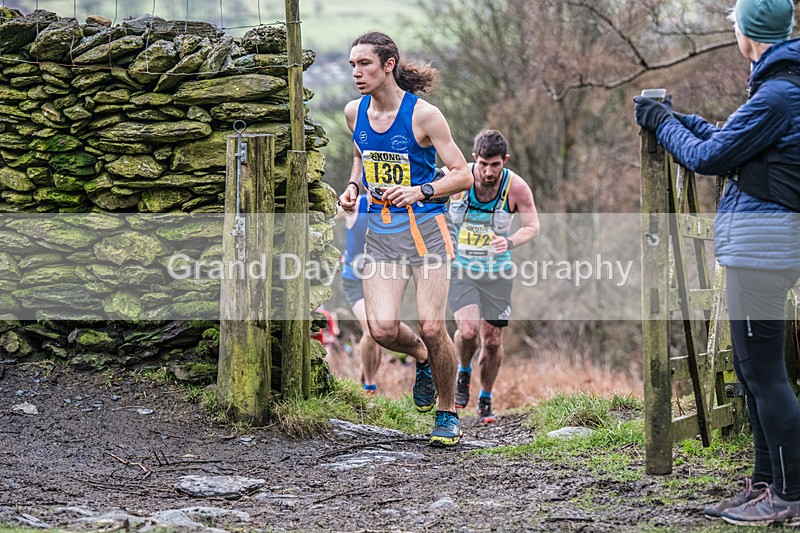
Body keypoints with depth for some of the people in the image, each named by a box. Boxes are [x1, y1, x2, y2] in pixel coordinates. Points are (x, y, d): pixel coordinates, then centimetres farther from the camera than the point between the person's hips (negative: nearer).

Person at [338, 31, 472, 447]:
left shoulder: (423, 114, -11)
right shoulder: (355, 112, 5)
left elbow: (463, 175, -9)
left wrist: (420, 191, -24)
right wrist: (353, 186, 6)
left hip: (426, 229, -4)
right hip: (381, 233, 4)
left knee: (432, 327, -10)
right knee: (382, 329, -12)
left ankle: (447, 413, 11)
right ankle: (422, 357, 24)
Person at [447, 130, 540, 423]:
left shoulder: (517, 187, -13)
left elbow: (533, 226, -1)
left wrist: (509, 241, -20)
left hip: (497, 271, 1)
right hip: (460, 267, -1)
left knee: (492, 341, 4)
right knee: (468, 330, -21)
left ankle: (485, 399, 26)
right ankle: (463, 373, 12)